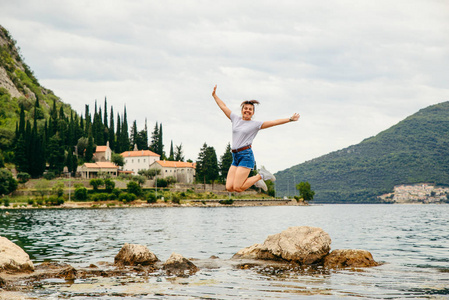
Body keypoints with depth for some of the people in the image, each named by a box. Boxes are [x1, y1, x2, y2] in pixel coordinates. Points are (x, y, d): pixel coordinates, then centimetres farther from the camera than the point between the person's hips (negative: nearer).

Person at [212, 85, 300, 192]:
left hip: (246, 156, -6)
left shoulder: (255, 124, 3)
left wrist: (290, 119, -2)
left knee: (238, 188, -17)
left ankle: (260, 176, 7)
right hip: (235, 156, 6)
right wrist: (214, 95, 30)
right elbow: (223, 106, 25)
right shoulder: (236, 119, 15)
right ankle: (254, 180, 18)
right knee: (229, 187, -5)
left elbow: (274, 122, 2)